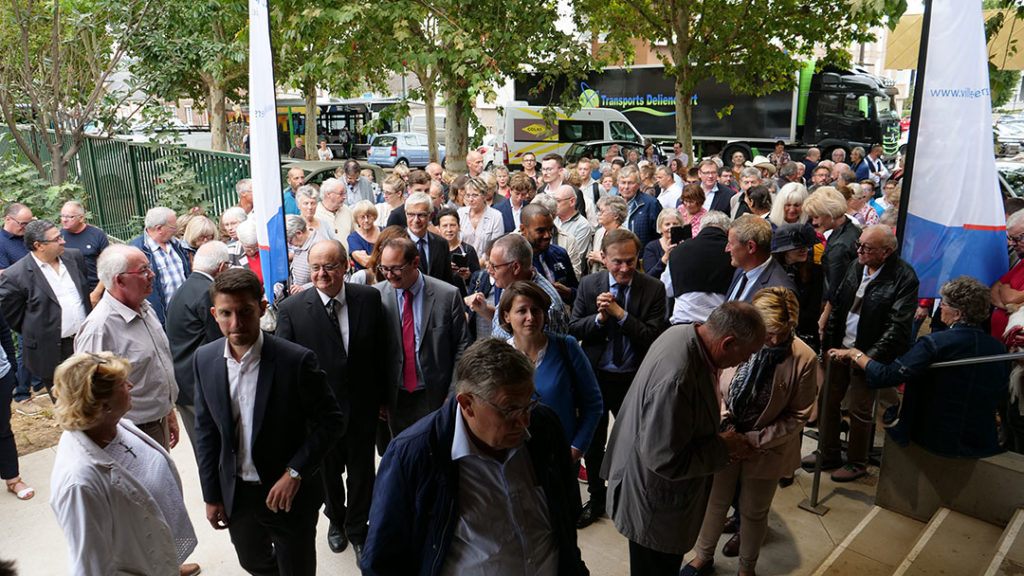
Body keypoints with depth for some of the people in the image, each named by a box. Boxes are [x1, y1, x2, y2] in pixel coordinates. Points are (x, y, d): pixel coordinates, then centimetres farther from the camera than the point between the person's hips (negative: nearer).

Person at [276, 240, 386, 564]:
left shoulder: (369, 299, -10)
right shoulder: (292, 310, -15)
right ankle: (336, 520, 53)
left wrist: (382, 396, 1)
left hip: (362, 406, 1)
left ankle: (357, 529, 44)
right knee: (328, 471, 23)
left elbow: (381, 352, -2)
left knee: (361, 472, 18)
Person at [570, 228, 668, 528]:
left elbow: (653, 337, -17)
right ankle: (596, 500, 37)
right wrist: (599, 317, -22)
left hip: (634, 380, -2)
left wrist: (619, 313, -24)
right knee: (594, 441, 17)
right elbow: (573, 329, -4)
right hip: (595, 377, 2)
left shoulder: (654, 289, -10)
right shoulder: (589, 285, -4)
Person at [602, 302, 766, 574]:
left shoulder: (683, 334, -6)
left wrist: (717, 429, 1)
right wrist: (723, 447, -18)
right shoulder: (676, 378, -38)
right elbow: (665, 460, -30)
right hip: (655, 504, -9)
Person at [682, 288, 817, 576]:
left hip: (767, 448, -1)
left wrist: (755, 441, -17)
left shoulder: (804, 358, -21)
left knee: (754, 512, 18)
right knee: (715, 501, 19)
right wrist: (724, 422, -15)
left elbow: (797, 416, -11)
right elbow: (713, 387, -2)